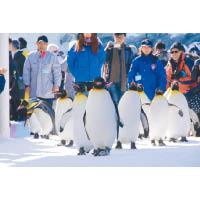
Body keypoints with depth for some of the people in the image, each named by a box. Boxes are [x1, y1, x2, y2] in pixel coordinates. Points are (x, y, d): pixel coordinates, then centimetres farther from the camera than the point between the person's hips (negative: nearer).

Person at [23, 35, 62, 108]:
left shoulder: (52, 56, 3)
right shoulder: (31, 56, 8)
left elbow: (57, 71, 5)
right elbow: (26, 71, 11)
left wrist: (56, 85, -3)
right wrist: (27, 85, 5)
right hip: (34, 91, 2)